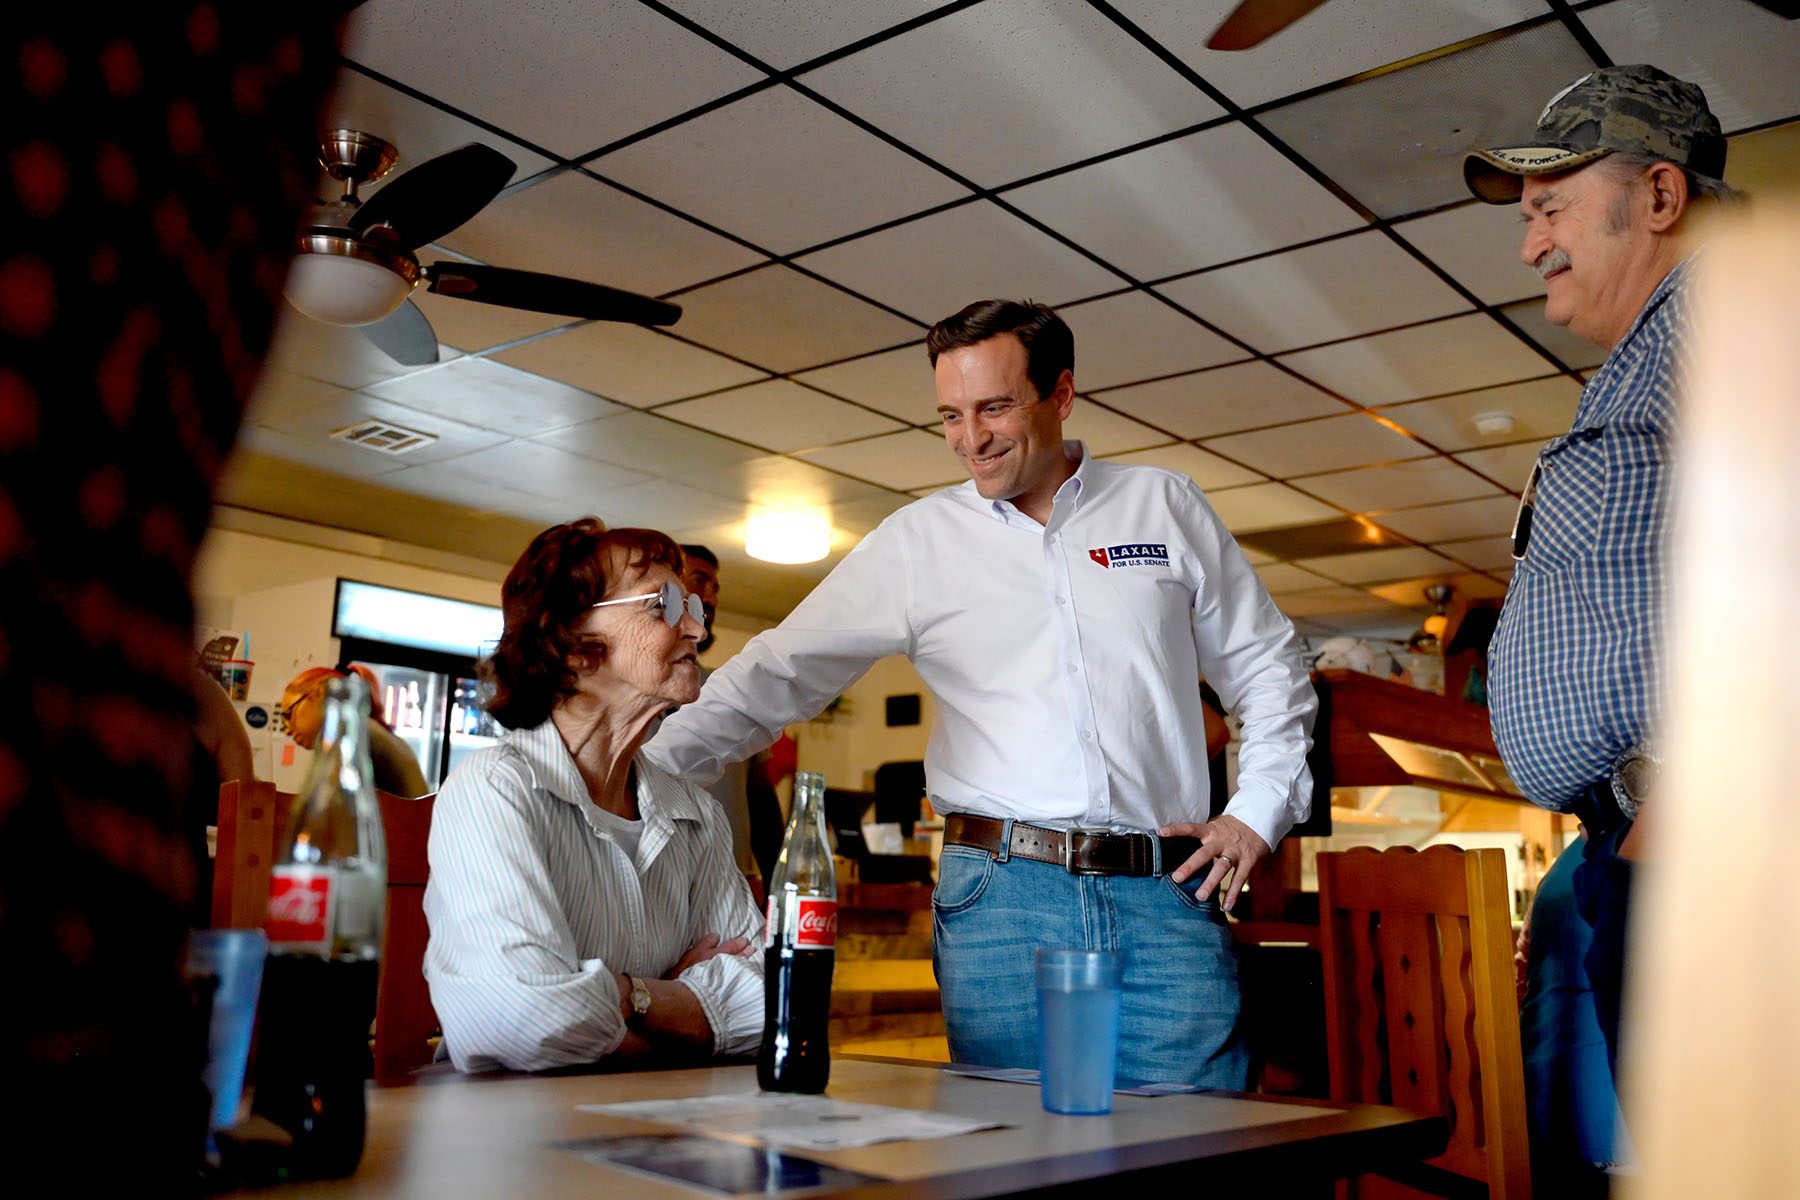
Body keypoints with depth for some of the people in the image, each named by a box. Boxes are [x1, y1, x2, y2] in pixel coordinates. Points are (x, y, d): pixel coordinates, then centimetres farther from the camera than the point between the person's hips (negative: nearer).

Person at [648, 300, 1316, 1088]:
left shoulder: (1165, 506, 10)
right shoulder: (917, 540, 8)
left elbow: (1269, 670, 18)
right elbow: (779, 675, 7)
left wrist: (1258, 813, 6)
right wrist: (646, 764, -4)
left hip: (1167, 893, 1)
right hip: (1000, 898, 0)